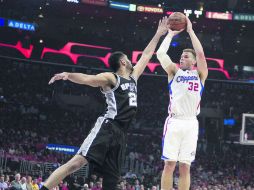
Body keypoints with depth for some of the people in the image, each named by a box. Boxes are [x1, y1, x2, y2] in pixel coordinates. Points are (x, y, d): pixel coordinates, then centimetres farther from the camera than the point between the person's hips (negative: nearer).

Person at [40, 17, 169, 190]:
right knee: (78, 161, -23)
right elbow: (87, 78, -13)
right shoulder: (110, 78, 3)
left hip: (120, 134, 8)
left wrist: (159, 34, 38)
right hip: (107, 127, -8)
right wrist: (68, 75, -32)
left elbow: (146, 56, 35)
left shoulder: (133, 77, 26)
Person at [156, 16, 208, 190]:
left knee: (185, 166, 1)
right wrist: (171, 34, 12)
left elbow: (200, 53, -2)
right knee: (169, 164, -4)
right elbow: (160, 53, 3)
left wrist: (190, 31, 3)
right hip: (174, 122, 0)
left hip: (190, 123, 0)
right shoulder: (174, 71, 14)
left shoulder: (200, 74, 13)